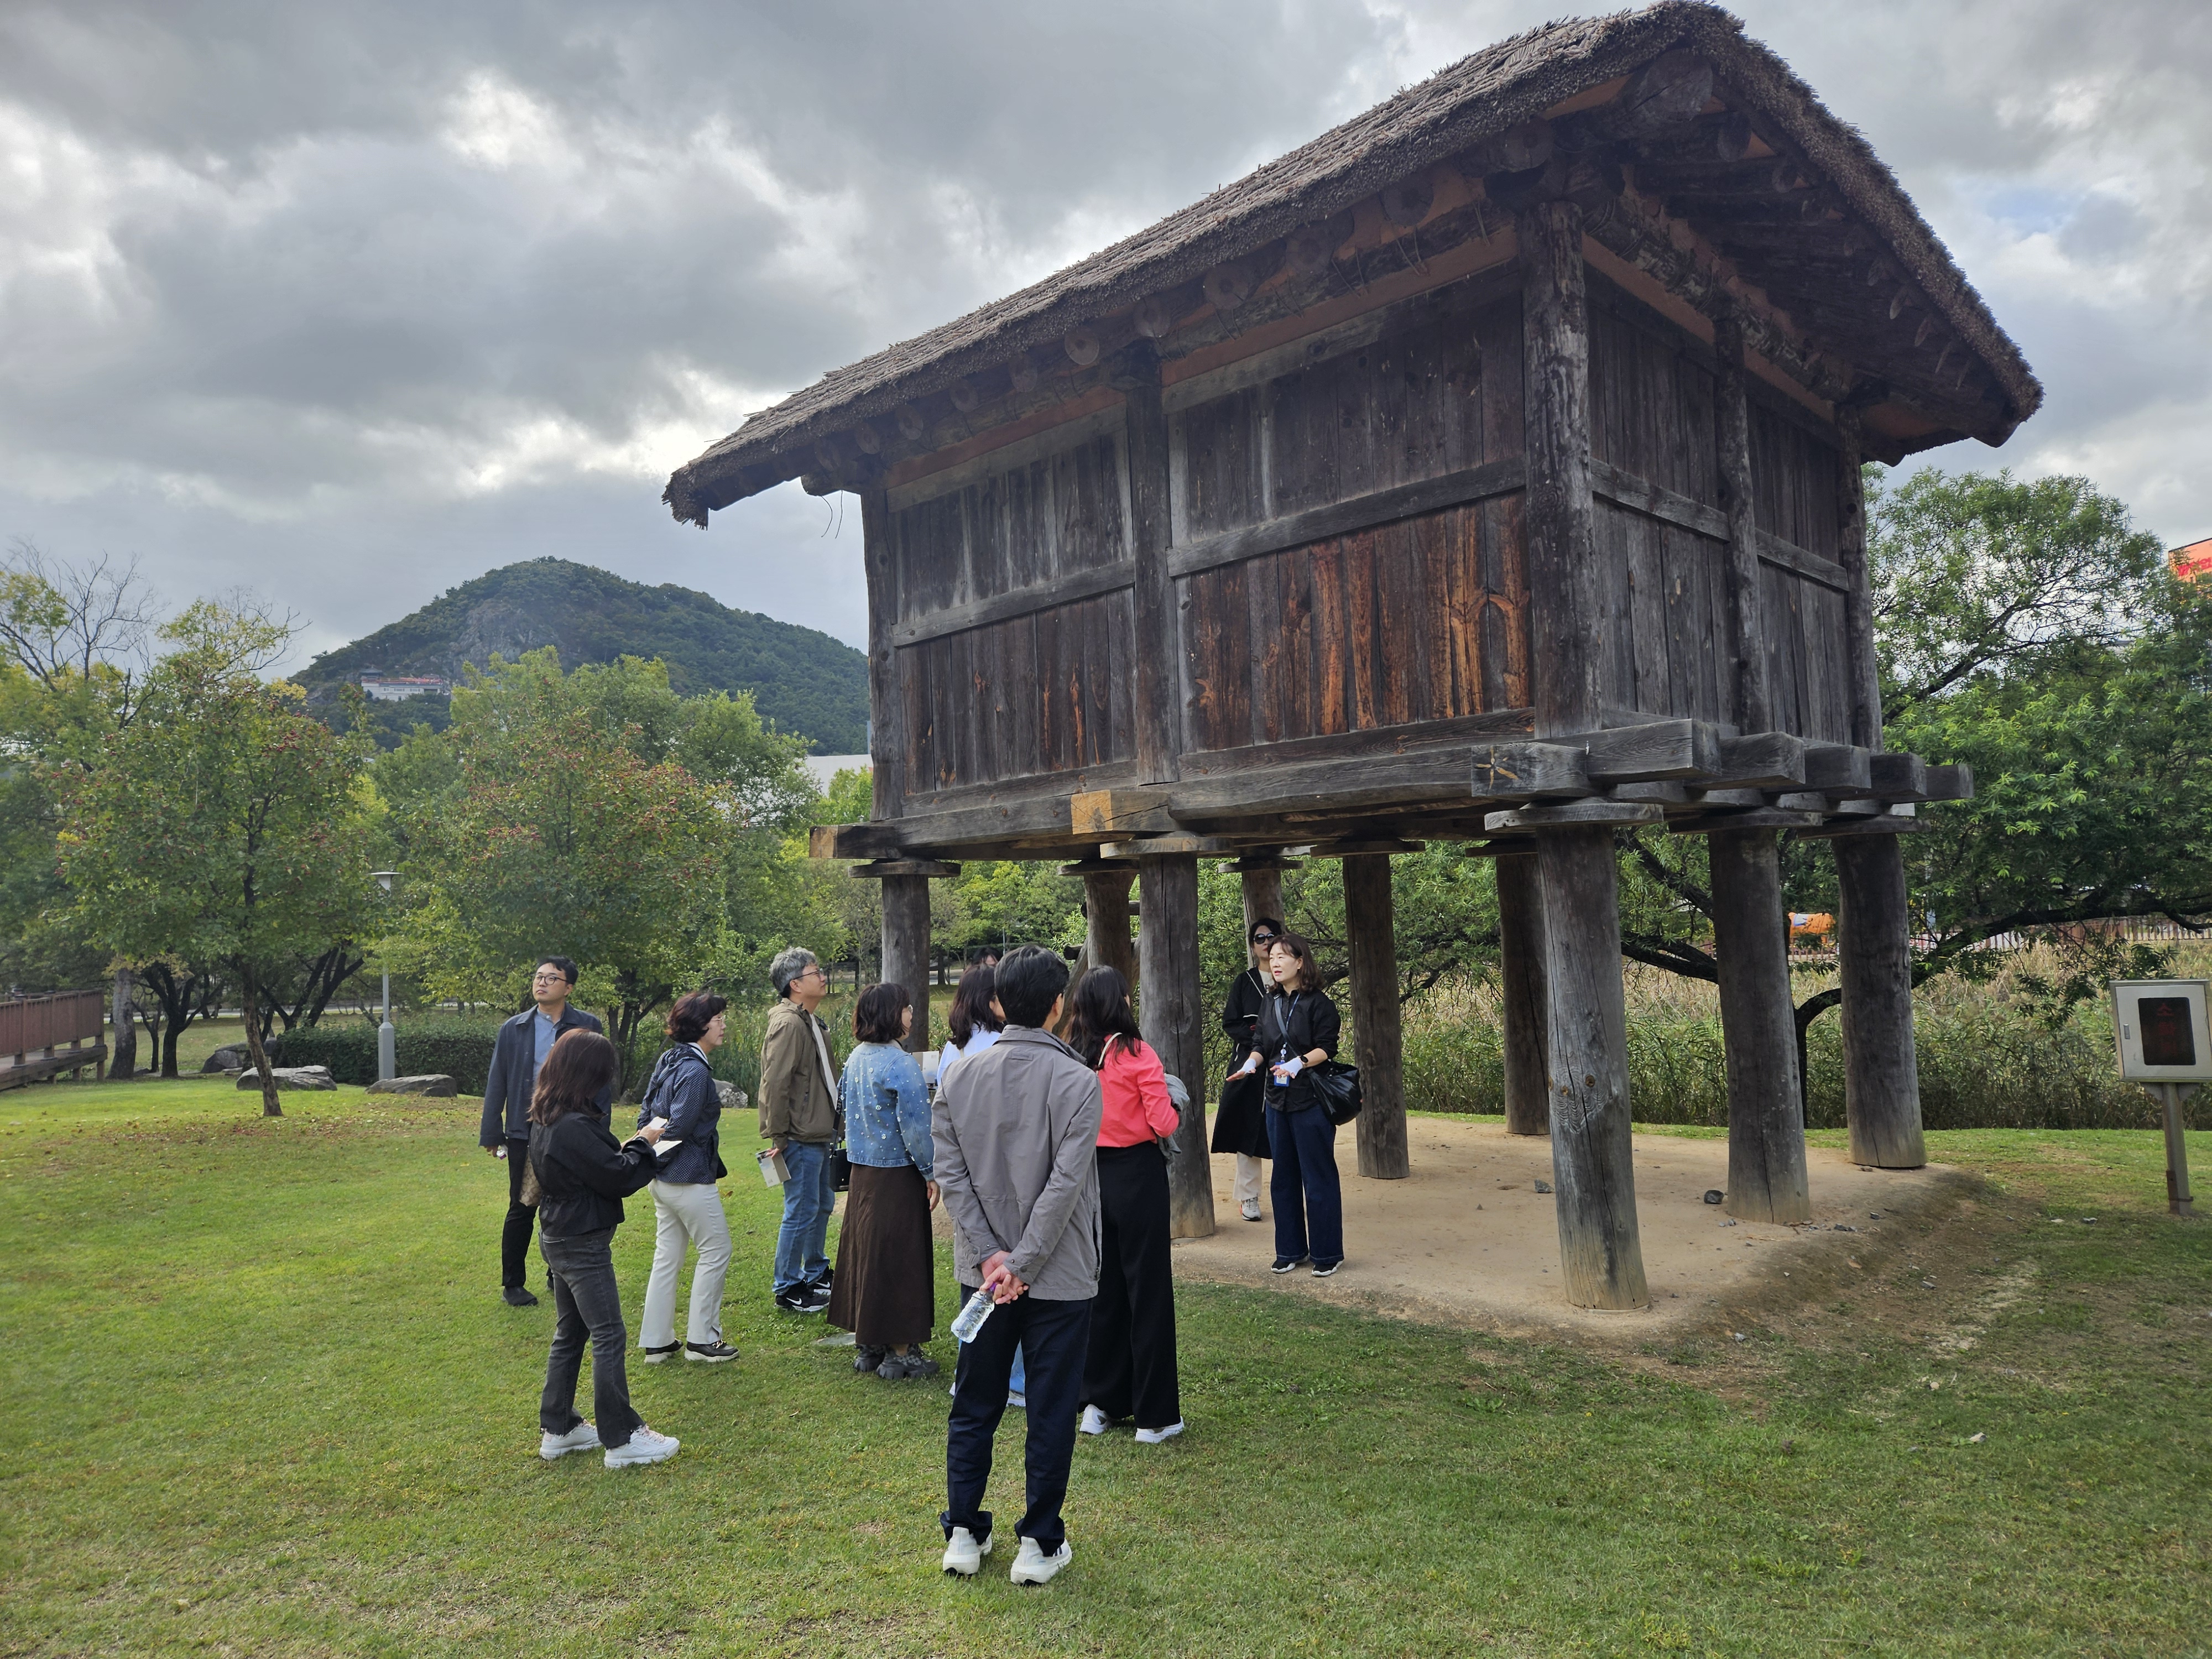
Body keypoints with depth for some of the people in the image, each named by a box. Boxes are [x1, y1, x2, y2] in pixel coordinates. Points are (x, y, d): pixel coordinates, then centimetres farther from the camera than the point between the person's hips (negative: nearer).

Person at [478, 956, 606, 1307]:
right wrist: (492, 1134, 2)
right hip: (524, 1134, 1)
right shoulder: (513, 1029, 4)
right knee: (522, 1210, 7)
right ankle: (513, 1284, 21)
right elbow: (496, 1084, 6)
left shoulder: (587, 1027, -1)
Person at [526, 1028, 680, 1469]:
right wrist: (642, 1144, -6)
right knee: (609, 1338, -1)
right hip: (583, 1246, -10)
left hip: (558, 1238, 10)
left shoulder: (546, 1120, 5)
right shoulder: (574, 1127, -26)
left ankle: (557, 1429, 28)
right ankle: (621, 1438, 6)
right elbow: (620, 1178, -21)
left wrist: (628, 1150, 0)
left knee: (569, 1334, 19)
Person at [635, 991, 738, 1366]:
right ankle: (701, 1339, 11)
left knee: (667, 1257, 15)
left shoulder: (667, 1061, 8)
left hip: (663, 1180, 9)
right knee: (716, 1251, 4)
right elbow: (678, 1129, -22)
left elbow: (646, 1115, 12)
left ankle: (657, 1342, 22)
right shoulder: (695, 1071, -21)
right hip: (690, 1179, -9)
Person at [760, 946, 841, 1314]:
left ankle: (816, 1274, 35)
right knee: (802, 1212, -2)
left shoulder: (812, 1022, 14)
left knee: (823, 1205, 20)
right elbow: (775, 1084, -21)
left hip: (820, 1135, 10)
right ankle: (788, 1289, 10)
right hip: (801, 1138, -10)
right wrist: (777, 1138, -19)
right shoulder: (788, 1024, -18)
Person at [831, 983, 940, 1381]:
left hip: (862, 1173, 8)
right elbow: (916, 1126, -19)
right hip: (897, 1177, -8)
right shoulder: (901, 1065, -20)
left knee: (865, 1252, 15)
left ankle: (866, 1346, 26)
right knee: (898, 1259, 2)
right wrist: (931, 1174, -10)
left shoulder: (854, 1059, 5)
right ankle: (899, 1352, 11)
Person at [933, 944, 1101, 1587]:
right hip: (1060, 1276, -4)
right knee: (1051, 1412, 10)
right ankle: (1039, 1543, 19)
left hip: (981, 1273, 4)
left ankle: (963, 1533, 26)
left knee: (973, 1407, 17)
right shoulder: (1076, 1080, -14)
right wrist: (1024, 1264, -14)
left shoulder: (959, 1077, -1)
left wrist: (991, 1256, -7)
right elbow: (1066, 1183, -19)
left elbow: (950, 1174, -5)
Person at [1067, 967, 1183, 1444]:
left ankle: (1100, 1403, 25)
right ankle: (1154, 1415, 12)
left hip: (1092, 1176, 5)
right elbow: (1163, 1123, -15)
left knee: (1103, 1289, 17)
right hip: (1138, 1176, -5)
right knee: (1148, 1292, 4)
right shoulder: (1138, 1055, -15)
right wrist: (1176, 1111, 5)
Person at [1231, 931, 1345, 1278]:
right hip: (1277, 1099, 7)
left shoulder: (1318, 1002, -7)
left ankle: (1327, 1254, 10)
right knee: (1284, 1177, 11)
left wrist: (1299, 1062, -28)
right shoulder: (1271, 1004, 12)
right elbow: (1263, 1046, 14)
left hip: (1311, 1100, -6)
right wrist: (1253, 1061, -6)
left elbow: (1326, 1047, -13)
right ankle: (1290, 1249, 22)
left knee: (1318, 1177, -1)